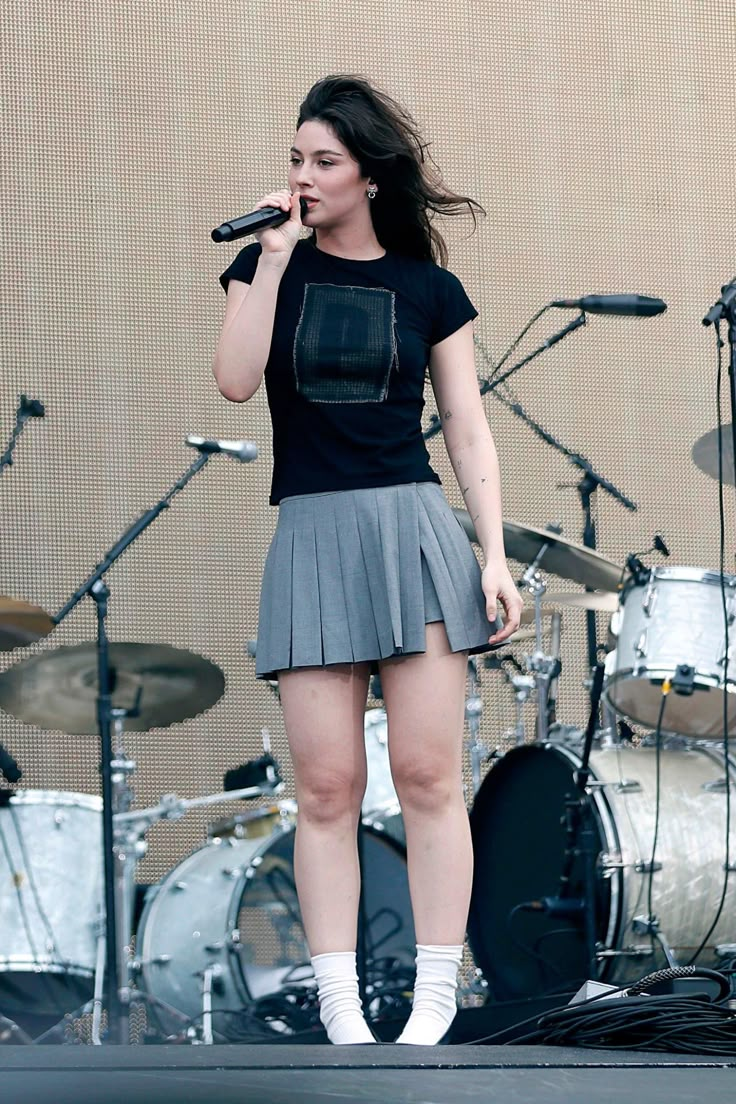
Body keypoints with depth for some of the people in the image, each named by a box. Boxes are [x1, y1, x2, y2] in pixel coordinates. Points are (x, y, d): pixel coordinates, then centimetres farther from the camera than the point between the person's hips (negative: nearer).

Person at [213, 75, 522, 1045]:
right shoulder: (268, 267, 9)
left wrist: (494, 554, -2)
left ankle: (435, 1004, 0)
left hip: (413, 528, -1)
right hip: (310, 535, 1)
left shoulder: (428, 289, 6)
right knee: (326, 786, -2)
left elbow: (468, 428, 6)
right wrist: (274, 257, -9)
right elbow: (236, 381, -7)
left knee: (427, 776, -4)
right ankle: (341, 1015, 0)